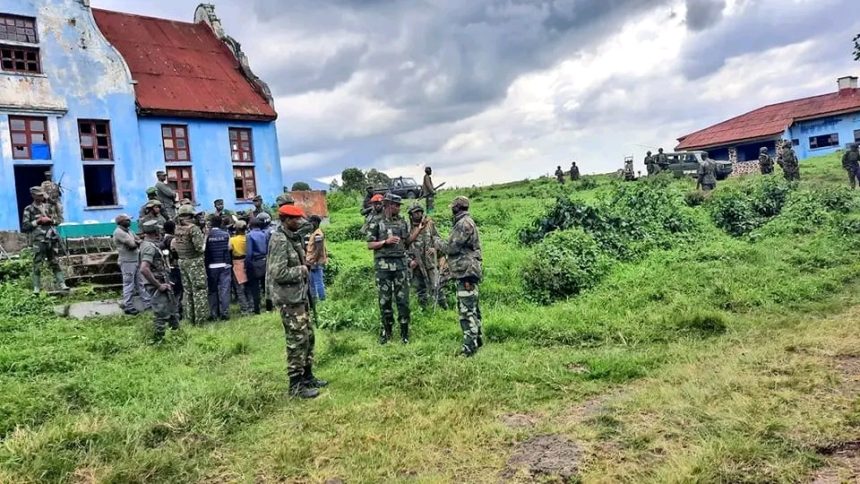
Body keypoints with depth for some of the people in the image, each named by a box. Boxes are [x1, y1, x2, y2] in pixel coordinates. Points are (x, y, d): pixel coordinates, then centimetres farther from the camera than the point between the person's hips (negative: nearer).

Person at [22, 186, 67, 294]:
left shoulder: (49, 207, 13)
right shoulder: (29, 209, 2)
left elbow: (59, 220, 15)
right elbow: (25, 226, -2)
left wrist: (50, 220, -4)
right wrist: (37, 221, -11)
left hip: (51, 238, 3)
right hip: (38, 240, -3)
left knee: (54, 263, 5)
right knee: (37, 265, -3)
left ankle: (61, 284, 4)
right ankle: (37, 287, 2)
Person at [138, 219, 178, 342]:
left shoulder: (151, 245, 10)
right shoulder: (149, 247, -21)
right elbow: (144, 269, -32)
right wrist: (158, 285, -24)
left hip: (162, 283, 10)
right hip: (157, 286, -10)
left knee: (171, 309, 22)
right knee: (161, 314, -3)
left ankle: (175, 329, 37)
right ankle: (158, 339, 6)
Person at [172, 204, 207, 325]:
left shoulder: (177, 228, 4)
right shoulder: (193, 228, -16)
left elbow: (173, 246, 8)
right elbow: (199, 247, -21)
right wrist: (202, 235, -5)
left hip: (182, 262, 7)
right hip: (195, 262, -7)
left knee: (187, 290, 15)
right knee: (199, 290, -1)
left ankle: (189, 318, 21)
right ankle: (200, 318, -1)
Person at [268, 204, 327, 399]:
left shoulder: (292, 237, 11)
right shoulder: (280, 241, -19)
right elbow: (278, 273, -25)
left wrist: (305, 264, 5)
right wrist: (300, 270, -14)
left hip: (300, 295, 10)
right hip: (289, 299, -10)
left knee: (308, 336, 16)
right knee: (297, 340, -4)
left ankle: (307, 376, 29)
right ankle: (296, 385, 6)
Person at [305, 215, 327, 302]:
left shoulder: (318, 234, -17)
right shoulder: (314, 233, 15)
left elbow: (319, 250, -23)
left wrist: (313, 262, -22)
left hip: (316, 263, -11)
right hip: (313, 262, 11)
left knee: (318, 282, -7)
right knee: (312, 282, 17)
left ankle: (322, 300, -3)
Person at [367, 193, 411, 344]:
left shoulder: (402, 223, 11)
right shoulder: (376, 223, -1)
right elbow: (370, 245, -3)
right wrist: (386, 241, -14)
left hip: (401, 264, 3)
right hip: (383, 265, -3)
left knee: (403, 299, 2)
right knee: (385, 300, 5)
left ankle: (404, 332, 11)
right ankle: (386, 331, 19)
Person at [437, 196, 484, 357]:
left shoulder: (464, 224, -15)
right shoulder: (466, 222, 17)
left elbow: (452, 248, -16)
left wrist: (437, 242, 0)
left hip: (466, 271, -11)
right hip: (467, 271, 11)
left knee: (466, 310, -9)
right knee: (473, 308, 18)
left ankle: (469, 347, -7)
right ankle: (478, 339, 28)